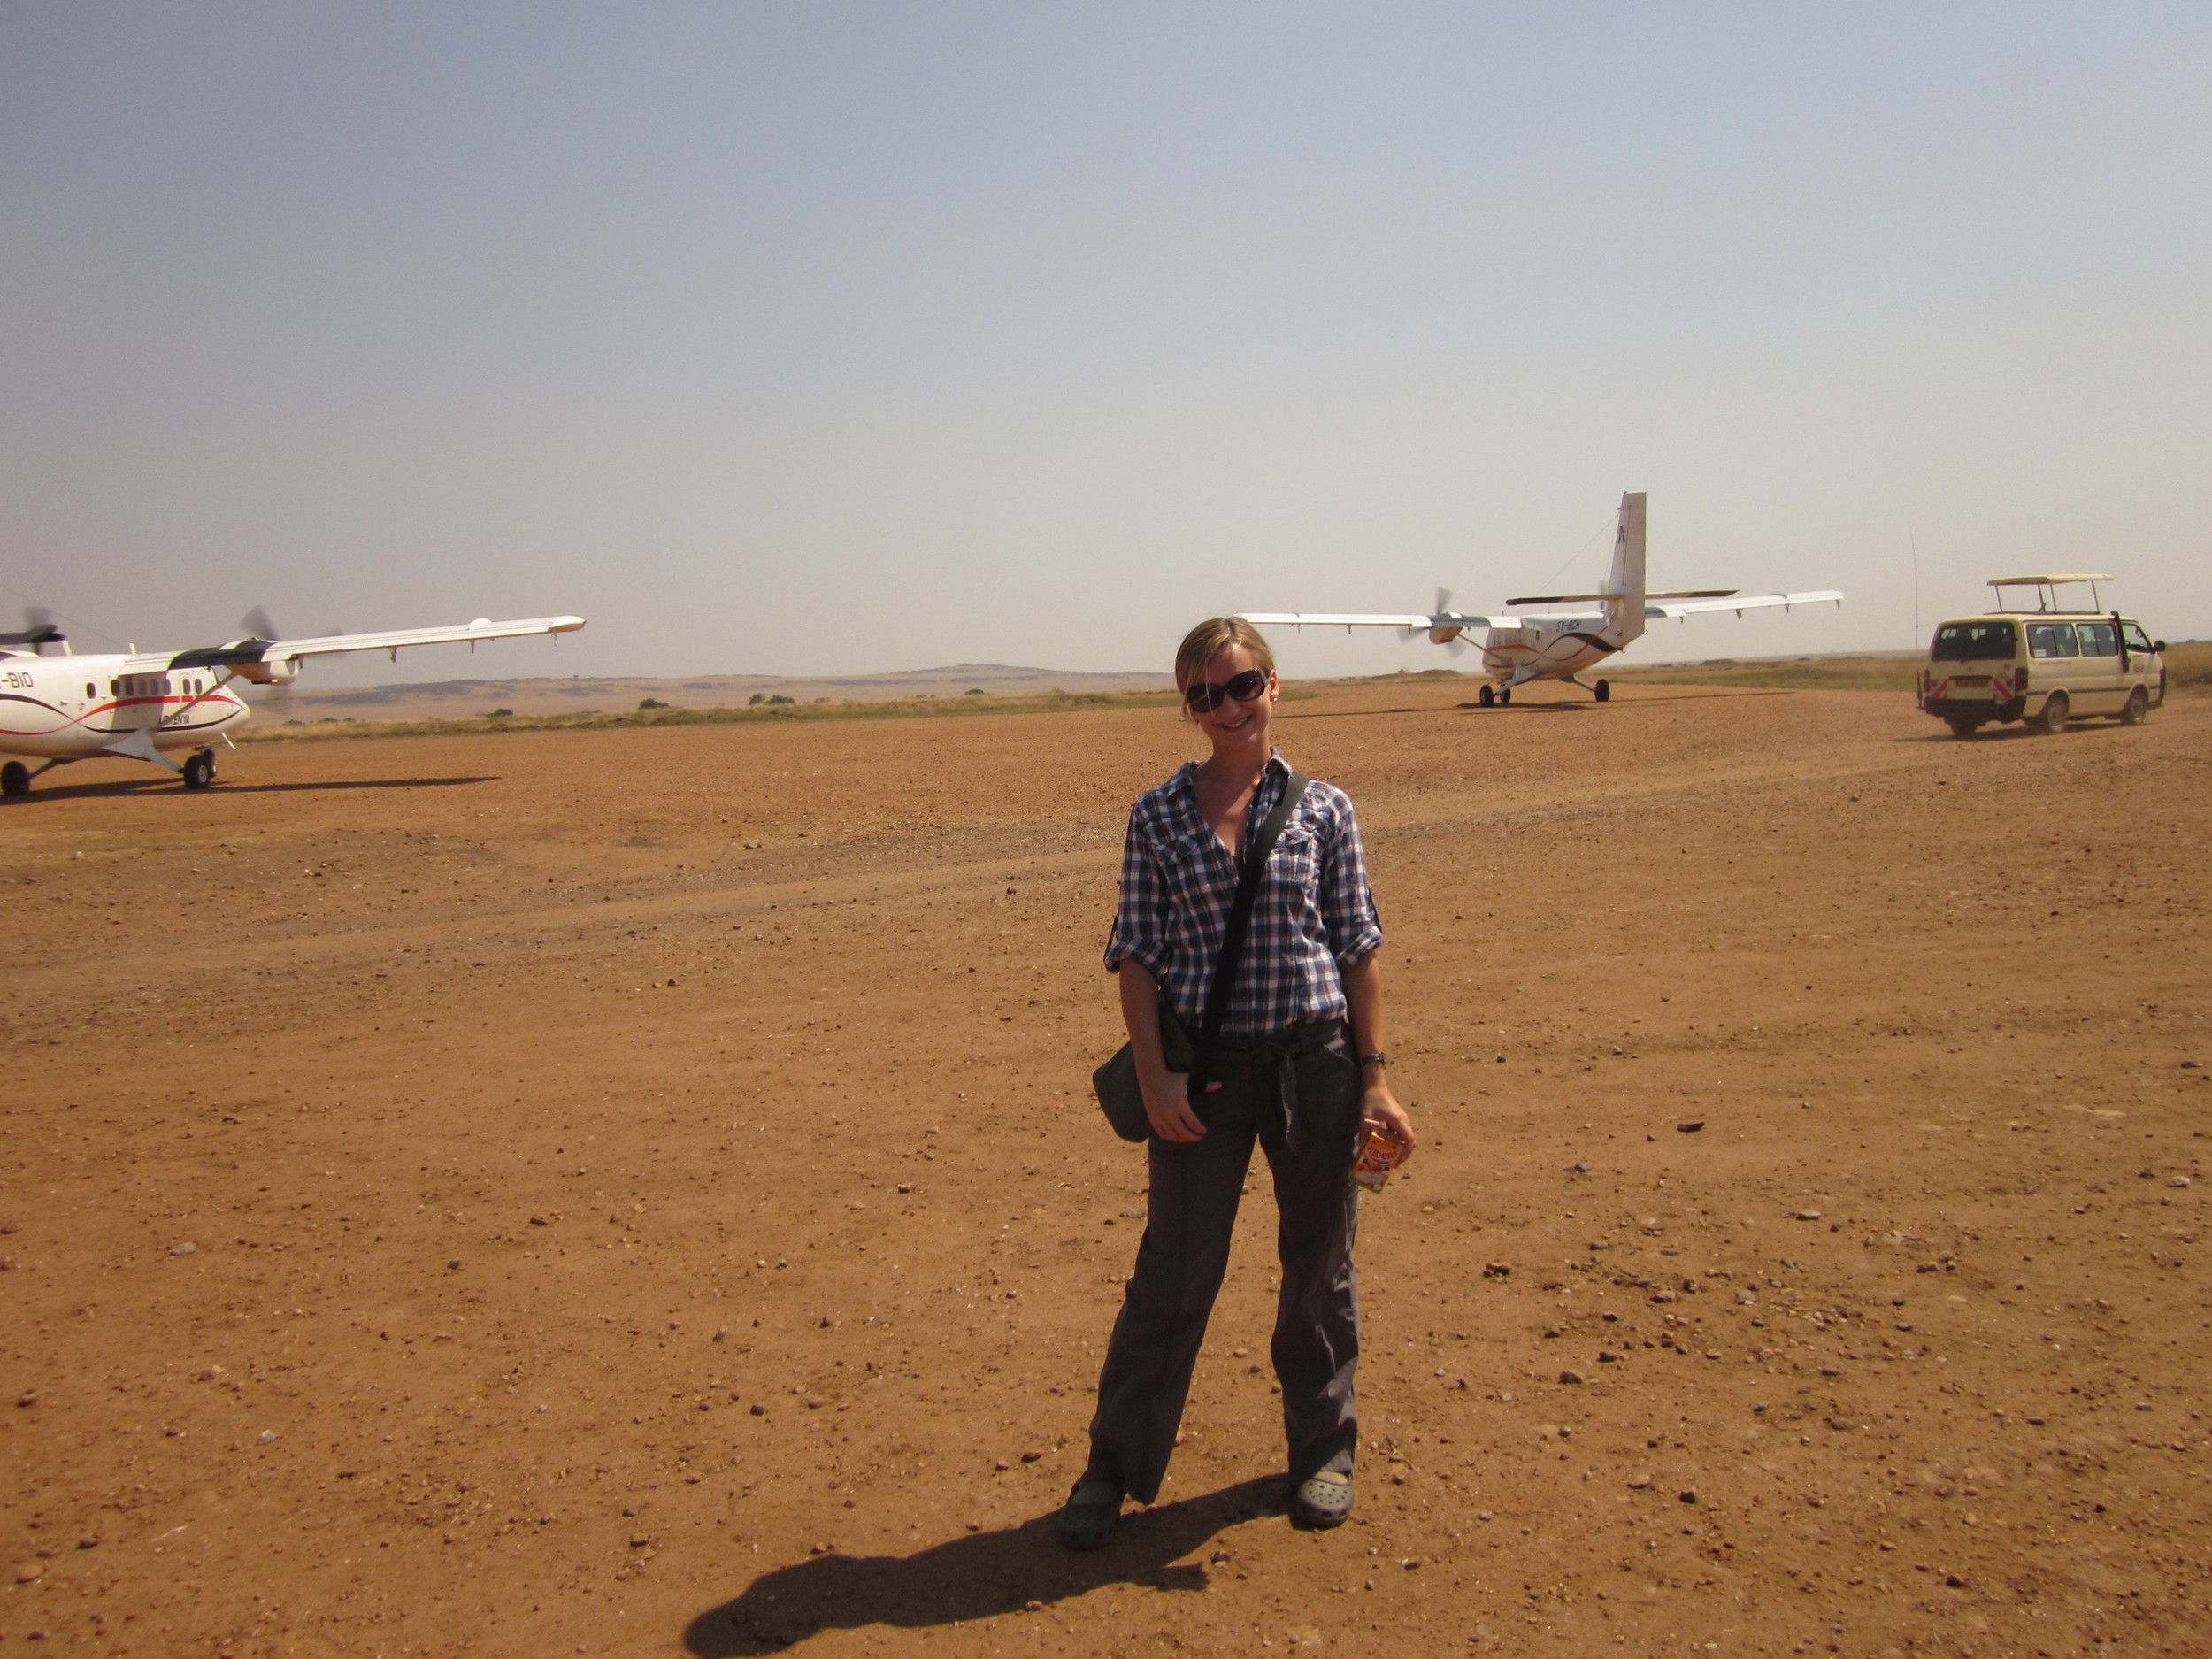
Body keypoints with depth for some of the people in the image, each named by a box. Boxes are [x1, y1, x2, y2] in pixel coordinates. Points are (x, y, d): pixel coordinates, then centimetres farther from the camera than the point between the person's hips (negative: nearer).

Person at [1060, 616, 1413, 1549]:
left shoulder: (1324, 810, 1)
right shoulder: (1158, 817, 0)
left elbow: (1357, 947, 3)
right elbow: (1138, 956, 0)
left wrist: (1375, 1074, -1)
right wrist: (1154, 1079, -9)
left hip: (1315, 1060, 1)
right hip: (1205, 1068, -1)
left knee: (1319, 1264, 13)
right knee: (1174, 1273, 4)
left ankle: (1322, 1452, 33)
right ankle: (1114, 1468, 21)